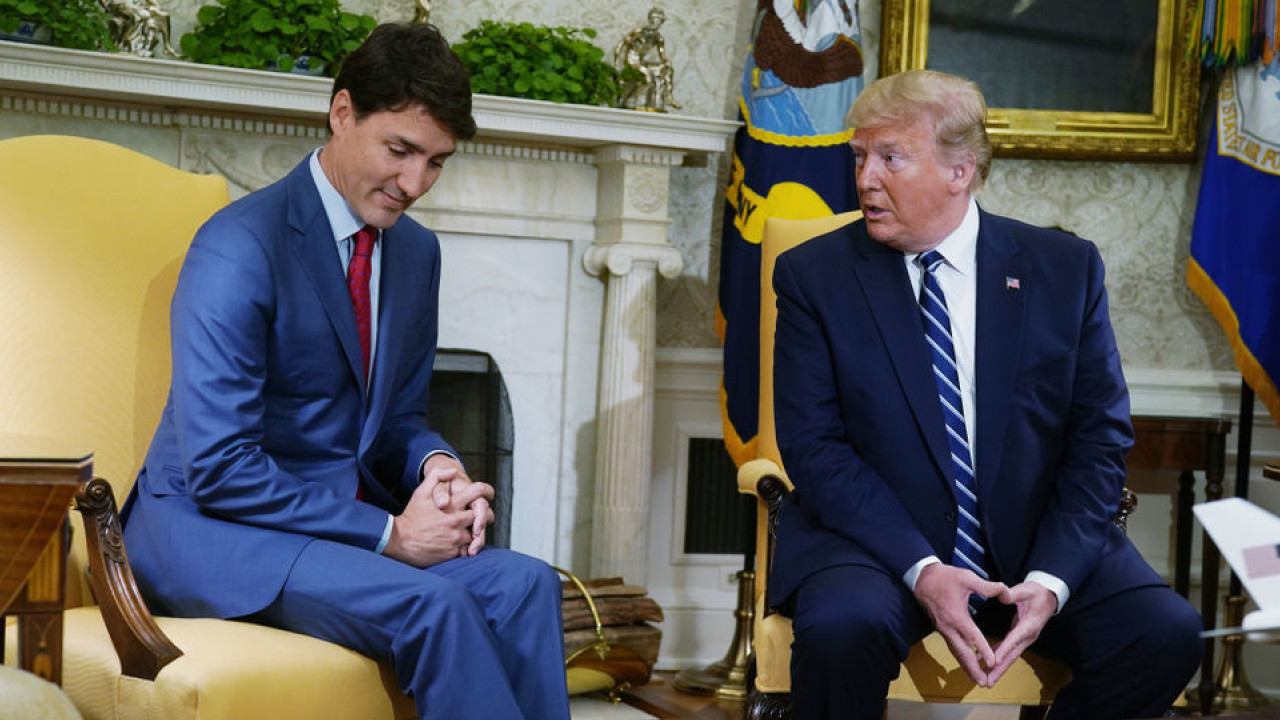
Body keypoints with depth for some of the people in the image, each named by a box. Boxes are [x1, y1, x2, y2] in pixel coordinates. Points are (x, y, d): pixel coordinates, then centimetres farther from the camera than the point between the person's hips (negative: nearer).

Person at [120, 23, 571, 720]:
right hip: (208, 526, -7)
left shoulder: (416, 252, 9)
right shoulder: (239, 246, -17)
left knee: (523, 583, -19)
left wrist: (436, 467, -6)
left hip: (344, 518, 7)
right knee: (434, 603, -31)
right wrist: (388, 533, -20)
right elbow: (217, 466, -21)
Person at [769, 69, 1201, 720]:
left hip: (1035, 542, 2)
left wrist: (1051, 579, -14)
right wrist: (920, 570, -20)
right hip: (877, 538, -2)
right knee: (842, 628, -34)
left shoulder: (1065, 268, 4)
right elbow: (813, 445, -7)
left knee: (1166, 634, -22)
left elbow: (1101, 439, 2)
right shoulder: (814, 275, 0)